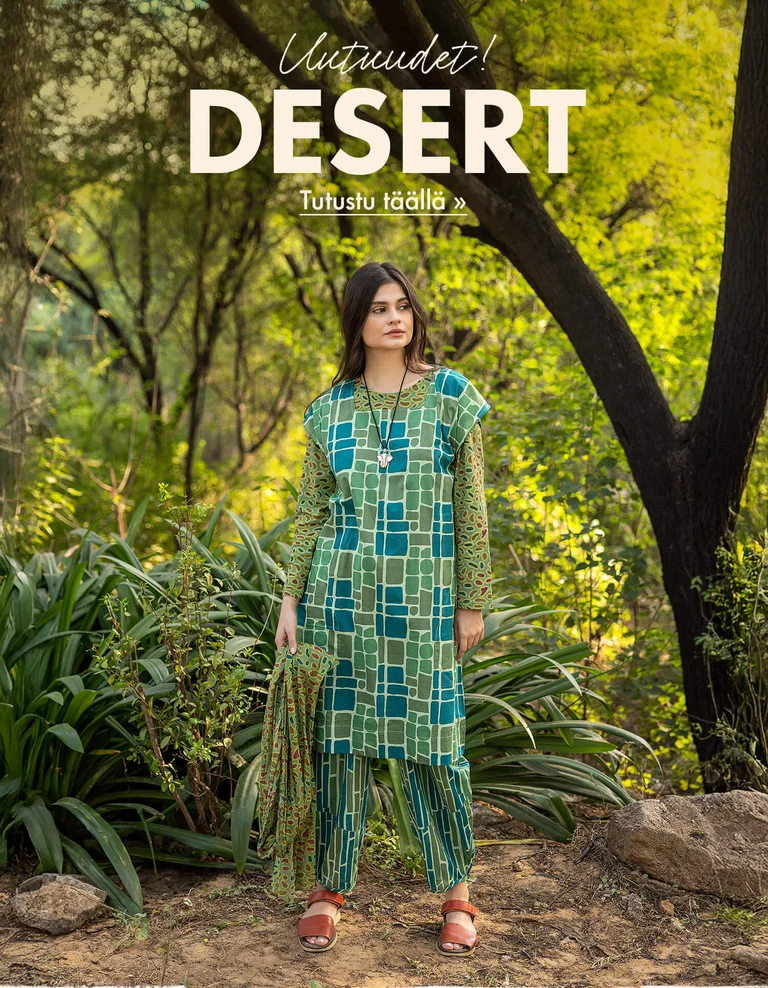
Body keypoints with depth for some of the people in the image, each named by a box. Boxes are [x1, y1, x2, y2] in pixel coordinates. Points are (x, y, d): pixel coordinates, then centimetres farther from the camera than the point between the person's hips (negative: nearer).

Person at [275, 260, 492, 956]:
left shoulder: (451, 396, 2)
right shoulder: (330, 409, 7)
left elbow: (471, 506, 2)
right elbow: (312, 512, 10)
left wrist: (473, 601, 0)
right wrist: (292, 599, 4)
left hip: (423, 598, -2)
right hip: (342, 591, 2)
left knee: (432, 738, 1)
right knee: (340, 734, 5)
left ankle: (457, 895, 16)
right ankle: (331, 888, 18)